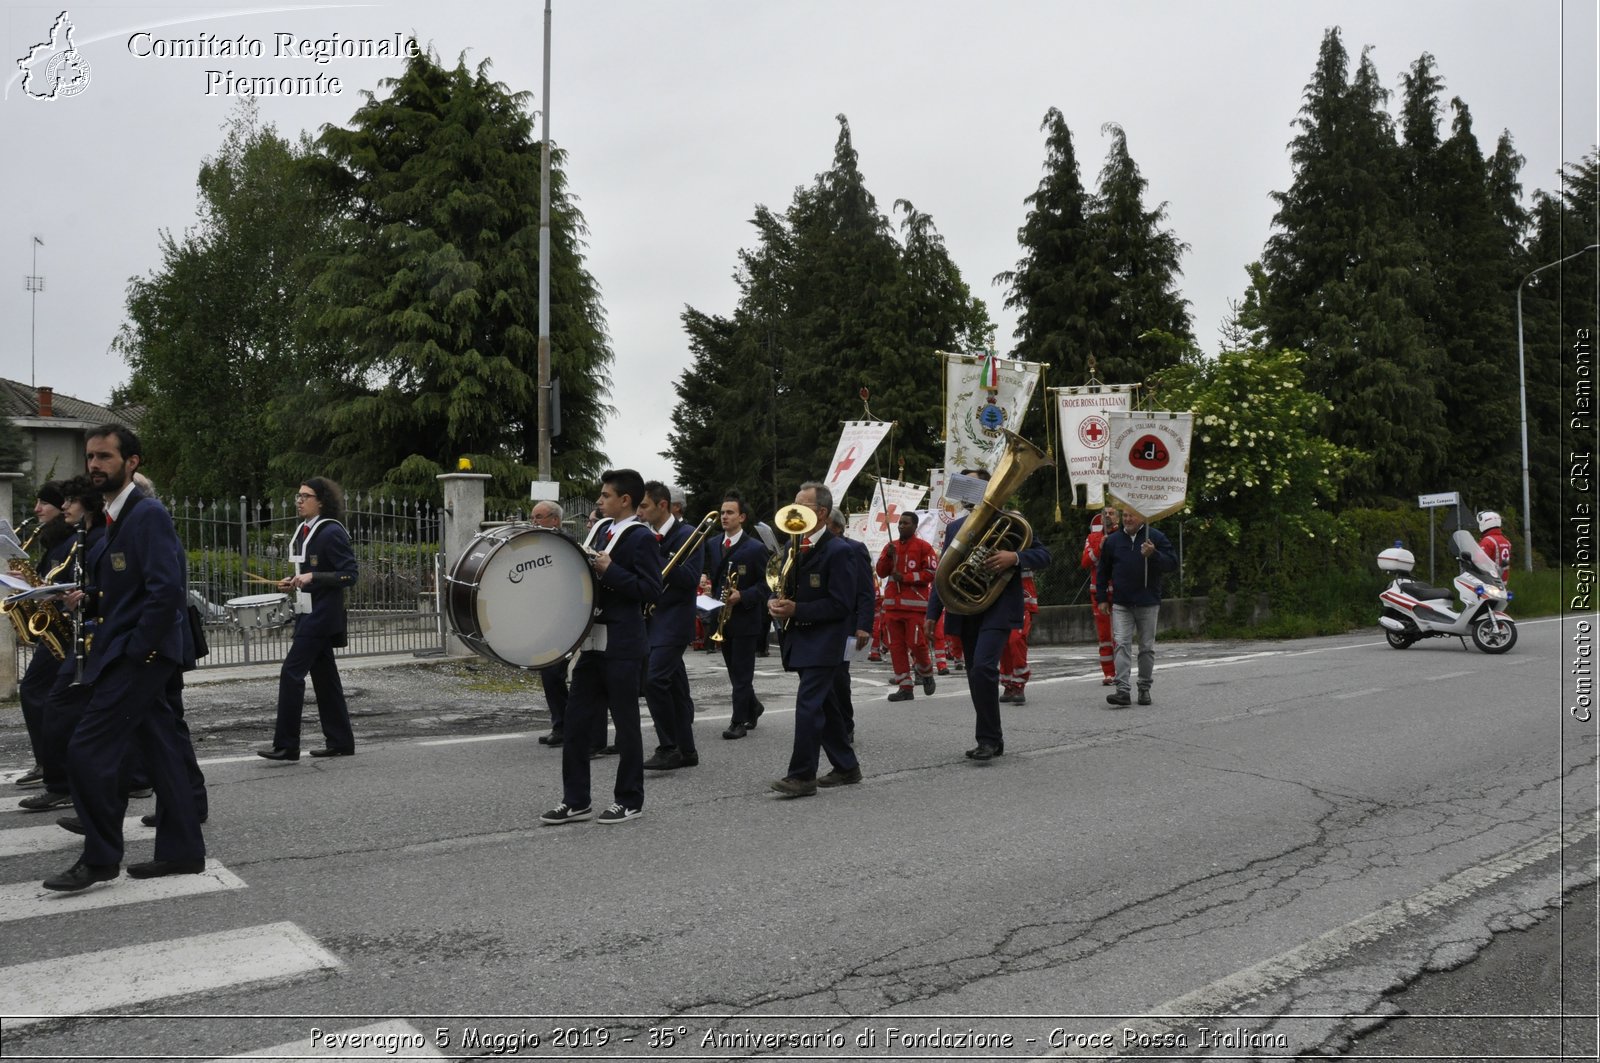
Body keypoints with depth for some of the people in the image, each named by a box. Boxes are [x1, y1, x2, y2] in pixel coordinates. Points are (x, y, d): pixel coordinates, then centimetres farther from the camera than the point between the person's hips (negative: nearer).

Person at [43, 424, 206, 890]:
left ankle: (100, 858, 6)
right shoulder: (114, 521, 16)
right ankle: (182, 851, 17)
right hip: (128, 653, 9)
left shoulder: (148, 514, -14)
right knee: (160, 749, 11)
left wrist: (136, 650, -20)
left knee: (87, 750, -7)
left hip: (140, 654, -9)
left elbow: (166, 590, -23)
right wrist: (86, 602, 3)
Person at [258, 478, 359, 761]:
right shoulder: (303, 531, 14)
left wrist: (312, 577, -23)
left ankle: (286, 745, -4)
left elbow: (349, 575, -16)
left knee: (291, 673, -10)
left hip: (321, 615, -9)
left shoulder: (332, 533, -13)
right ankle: (340, 742, 17)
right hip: (306, 611, 9)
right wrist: (294, 581, 7)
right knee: (324, 676, 11)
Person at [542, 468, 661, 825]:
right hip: (593, 641, 8)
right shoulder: (603, 534, 16)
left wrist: (610, 570, -20)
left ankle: (630, 800, 16)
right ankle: (576, 800, 16)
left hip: (622, 647, -8)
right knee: (576, 720, 8)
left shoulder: (642, 539, -10)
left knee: (626, 724, 3)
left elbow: (652, 591, -17)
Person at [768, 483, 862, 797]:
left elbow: (841, 605, -17)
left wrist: (796, 609, -20)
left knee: (808, 704, -13)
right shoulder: (793, 545, 11)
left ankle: (802, 775, -7)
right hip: (800, 638, 8)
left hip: (823, 640, -8)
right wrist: (776, 602, -3)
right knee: (823, 704, 14)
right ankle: (846, 767, 26)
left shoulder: (838, 551, -14)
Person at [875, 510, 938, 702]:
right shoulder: (890, 546, 14)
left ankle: (926, 673, 23)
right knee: (896, 646, 3)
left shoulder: (924, 547, -2)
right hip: (892, 604, 5)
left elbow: (931, 573, -8)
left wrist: (905, 577, -13)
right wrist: (888, 556, -9)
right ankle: (905, 688, 8)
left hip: (915, 604, -5)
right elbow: (881, 572, 9)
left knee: (916, 643, -7)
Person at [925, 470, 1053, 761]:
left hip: (998, 609, -6)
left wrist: (1014, 557, -20)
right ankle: (991, 740, 17)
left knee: (983, 668, -20)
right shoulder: (955, 526, 16)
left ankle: (989, 738, -10)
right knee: (976, 676, 7)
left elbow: (1043, 554, -1)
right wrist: (932, 614, 8)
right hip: (965, 614, 6)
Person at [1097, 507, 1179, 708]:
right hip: (1121, 604, 1)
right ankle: (1123, 691, -13)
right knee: (1122, 644, -9)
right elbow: (1103, 571, 13)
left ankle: (1144, 688, 20)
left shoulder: (1156, 538, -2)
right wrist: (1102, 599, 10)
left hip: (1148, 604, -1)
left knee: (1147, 647, 8)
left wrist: (1153, 554, -24)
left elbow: (1172, 563, -7)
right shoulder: (1112, 540, 5)